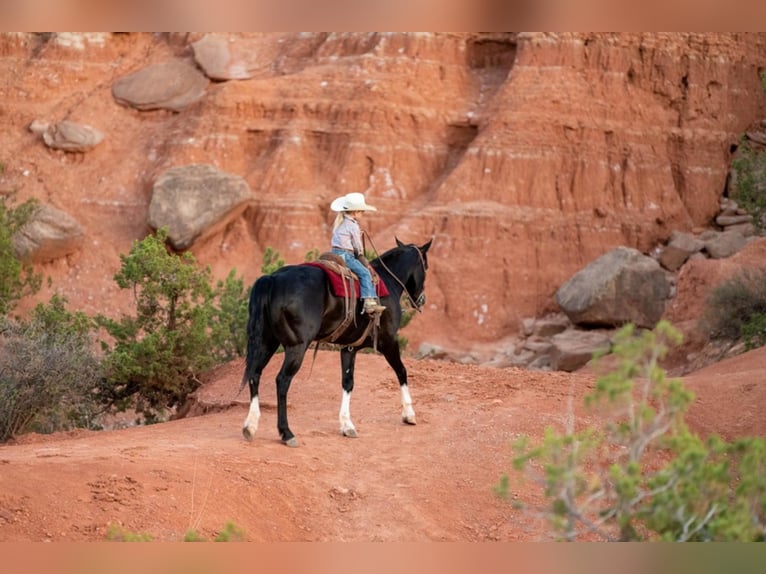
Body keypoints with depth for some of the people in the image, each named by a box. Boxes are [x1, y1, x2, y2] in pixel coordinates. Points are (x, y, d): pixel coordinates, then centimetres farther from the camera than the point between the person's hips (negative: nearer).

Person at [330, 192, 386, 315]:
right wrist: (361, 256, 15)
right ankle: (370, 302, -26)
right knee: (364, 273, -13)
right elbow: (358, 247, -5)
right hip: (345, 255, -9)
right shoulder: (353, 226, -9)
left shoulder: (339, 222, 17)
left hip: (334, 253, 9)